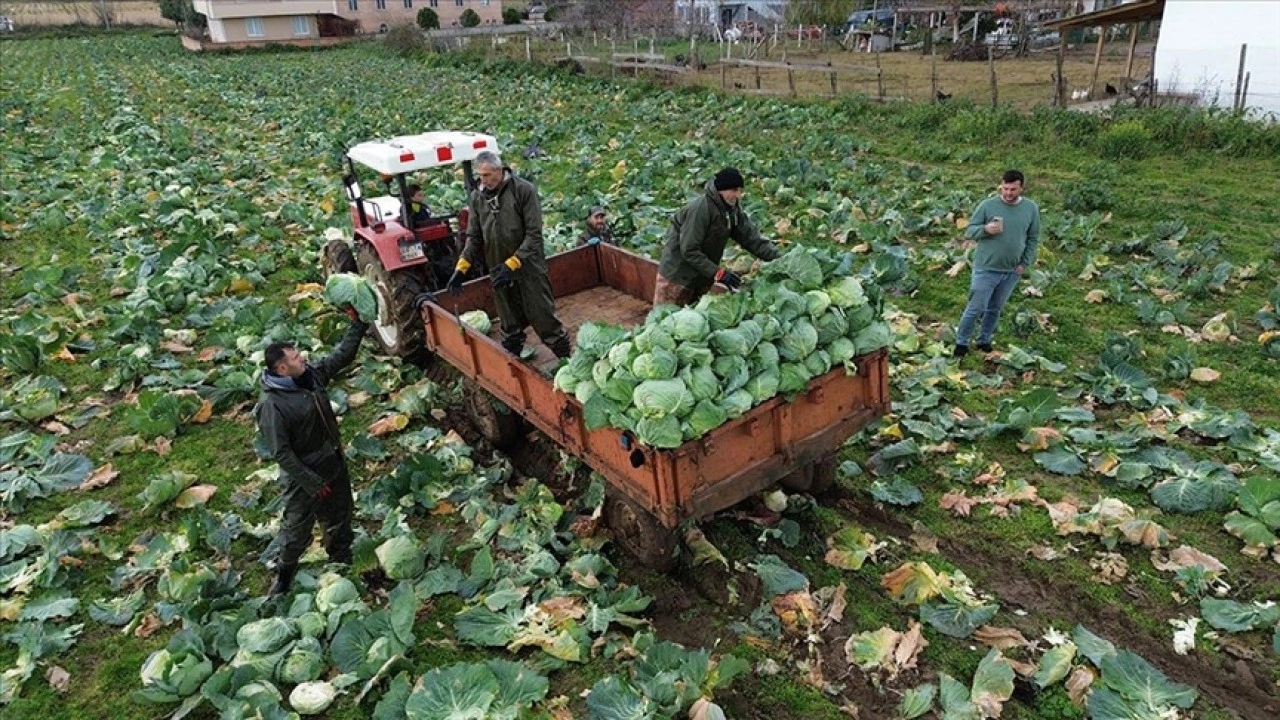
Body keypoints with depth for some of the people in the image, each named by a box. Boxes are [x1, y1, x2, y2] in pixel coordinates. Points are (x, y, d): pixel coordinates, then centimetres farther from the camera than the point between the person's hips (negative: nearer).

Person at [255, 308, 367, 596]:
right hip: (303, 478, -7)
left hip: (334, 466, 7)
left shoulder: (312, 375, -8)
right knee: (297, 530, 14)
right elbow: (280, 452, -24)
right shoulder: (272, 405, -28)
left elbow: (343, 354, 6)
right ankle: (284, 574, 40)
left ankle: (342, 567, 45)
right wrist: (311, 483, -20)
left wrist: (357, 324, -4)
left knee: (340, 522, 23)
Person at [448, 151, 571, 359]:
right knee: (510, 328, 15)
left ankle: (566, 360, 17)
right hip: (498, 272, 4)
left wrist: (512, 263, -22)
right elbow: (474, 237, 9)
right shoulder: (477, 197, 2)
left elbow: (534, 234, -15)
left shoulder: (524, 190, -12)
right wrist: (461, 267, -4)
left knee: (545, 320, 2)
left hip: (529, 269, -4)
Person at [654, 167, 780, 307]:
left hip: (704, 274, 8)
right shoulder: (700, 209, -27)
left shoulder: (733, 209, -4)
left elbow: (751, 237, -4)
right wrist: (718, 273, -32)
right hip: (678, 273, -8)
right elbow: (689, 250, -28)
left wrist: (776, 257, -16)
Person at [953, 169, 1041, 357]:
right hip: (986, 268, -3)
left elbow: (1033, 239, 7)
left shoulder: (1031, 209, -2)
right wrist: (985, 229, -26)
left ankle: (984, 340, 33)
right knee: (976, 308, 0)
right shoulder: (987, 205, -11)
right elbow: (969, 231, -6)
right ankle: (961, 342, 15)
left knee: (995, 309, 16)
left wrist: (1025, 263, 0)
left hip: (1012, 271, 3)